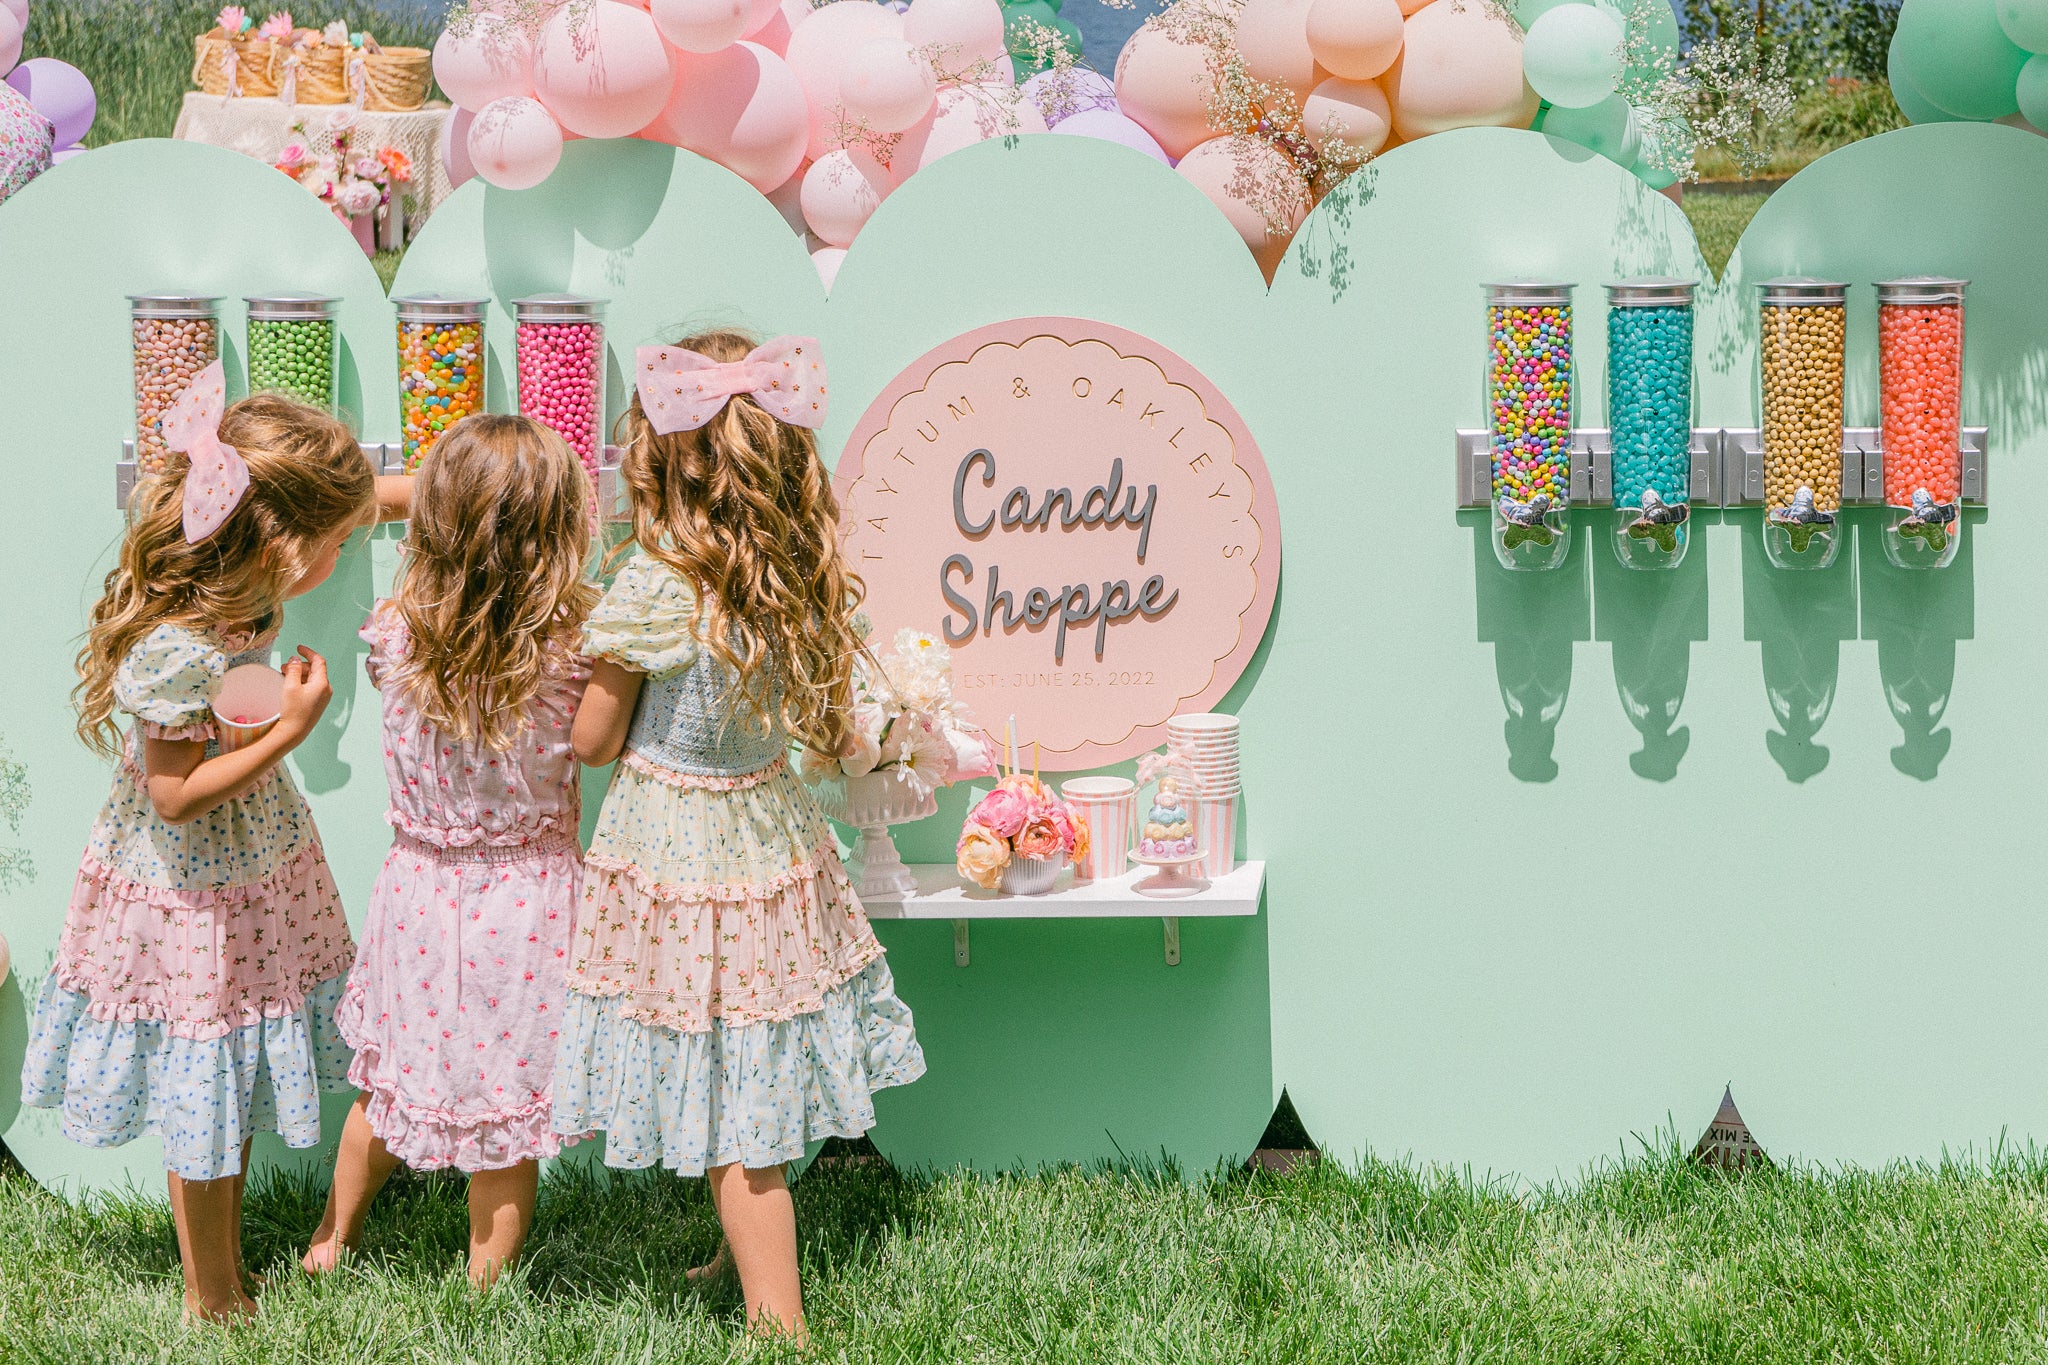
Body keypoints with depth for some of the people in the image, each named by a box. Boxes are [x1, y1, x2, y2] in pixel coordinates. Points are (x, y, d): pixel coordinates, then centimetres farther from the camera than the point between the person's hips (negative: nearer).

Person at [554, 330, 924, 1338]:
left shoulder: (656, 585, -22)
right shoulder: (797, 569, -4)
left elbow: (593, 741, -11)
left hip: (672, 848, -6)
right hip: (771, 834, 7)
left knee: (726, 1104, 3)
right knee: (755, 1083, 22)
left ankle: (780, 1321, 8)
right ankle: (752, 1254, 37)